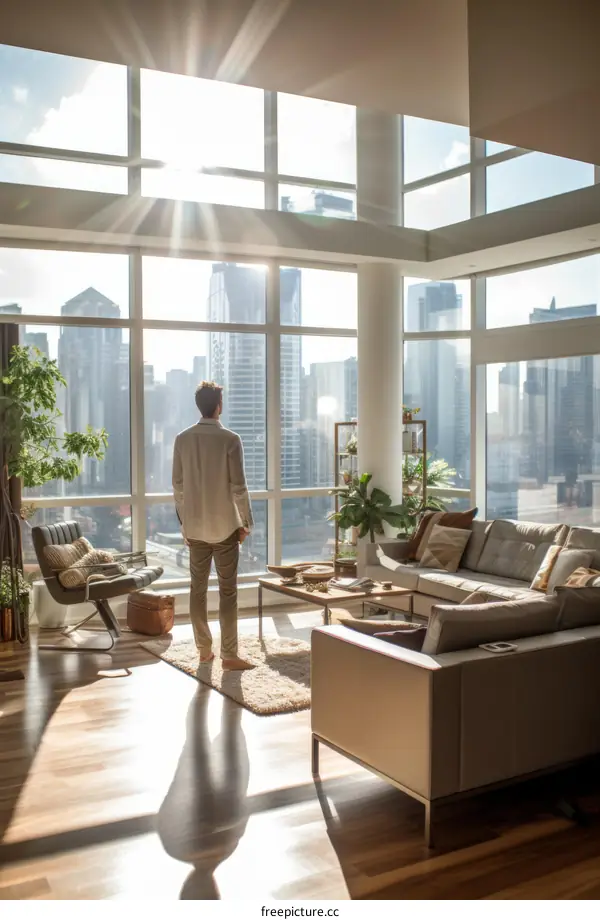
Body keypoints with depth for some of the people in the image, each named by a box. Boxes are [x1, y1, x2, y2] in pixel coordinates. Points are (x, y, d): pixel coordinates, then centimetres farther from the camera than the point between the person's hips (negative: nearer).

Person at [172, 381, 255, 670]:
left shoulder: (182, 439, 1)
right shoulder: (230, 439, -11)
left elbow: (178, 484, 6)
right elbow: (238, 486, -12)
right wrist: (245, 522, -1)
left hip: (195, 526, 4)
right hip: (225, 526, -4)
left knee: (198, 588, 12)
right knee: (228, 590, 1)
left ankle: (204, 648, 20)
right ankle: (229, 655, 3)